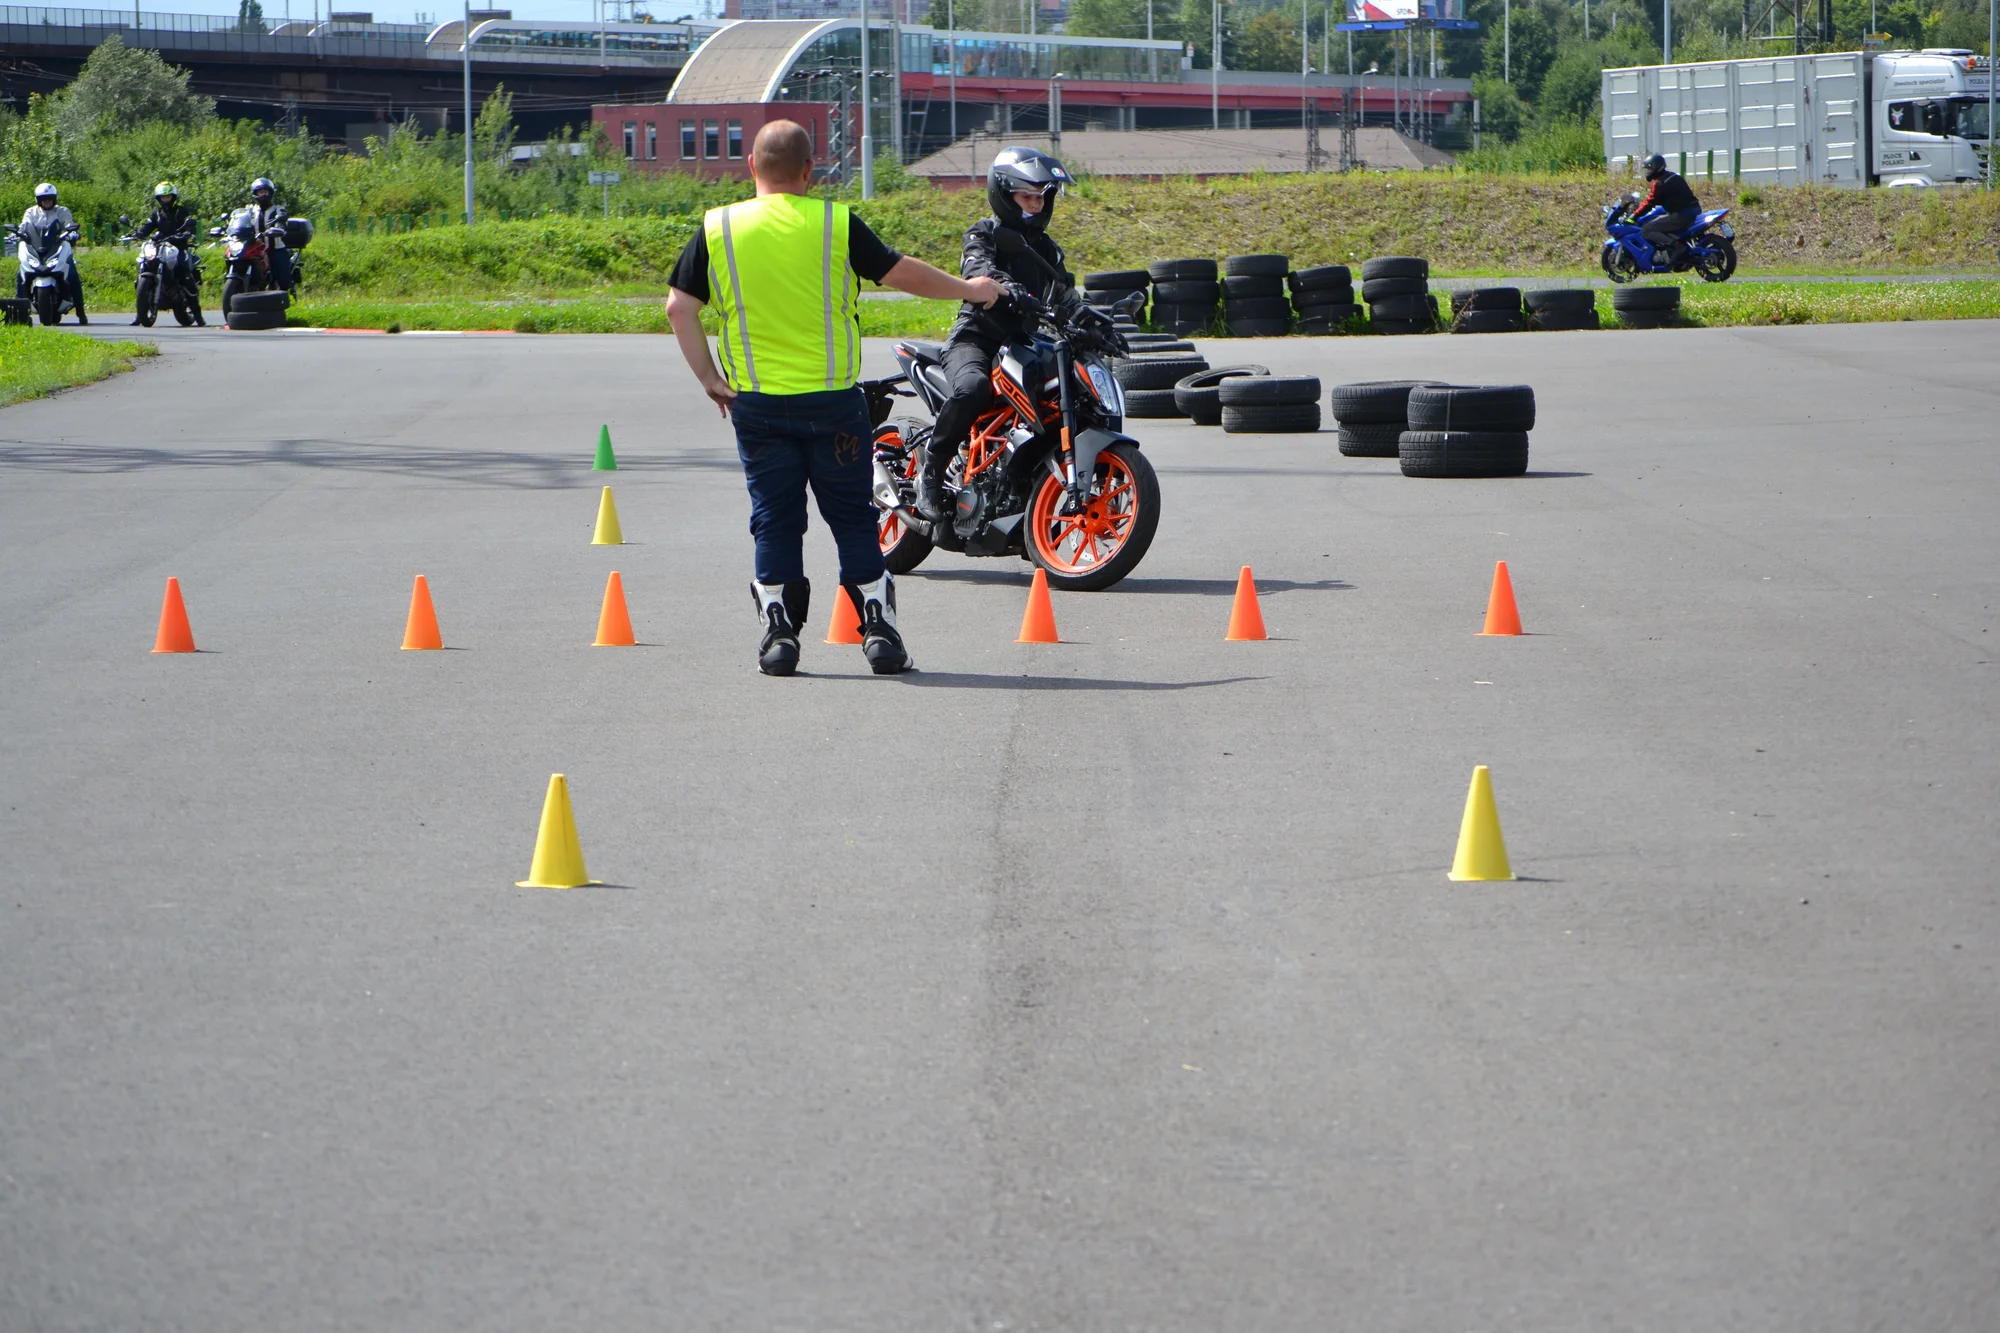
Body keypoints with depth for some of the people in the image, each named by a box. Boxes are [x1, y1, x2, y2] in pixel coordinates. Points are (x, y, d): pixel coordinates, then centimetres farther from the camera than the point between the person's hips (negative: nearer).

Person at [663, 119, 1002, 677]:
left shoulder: (717, 229, -1)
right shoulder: (835, 223, -5)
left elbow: (679, 306, -2)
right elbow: (903, 274, 1)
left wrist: (708, 376, 7)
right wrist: (968, 290, 16)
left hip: (756, 403, 1)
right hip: (832, 400, -1)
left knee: (774, 521, 8)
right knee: (853, 517, 8)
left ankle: (779, 633, 4)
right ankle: (879, 629, 6)